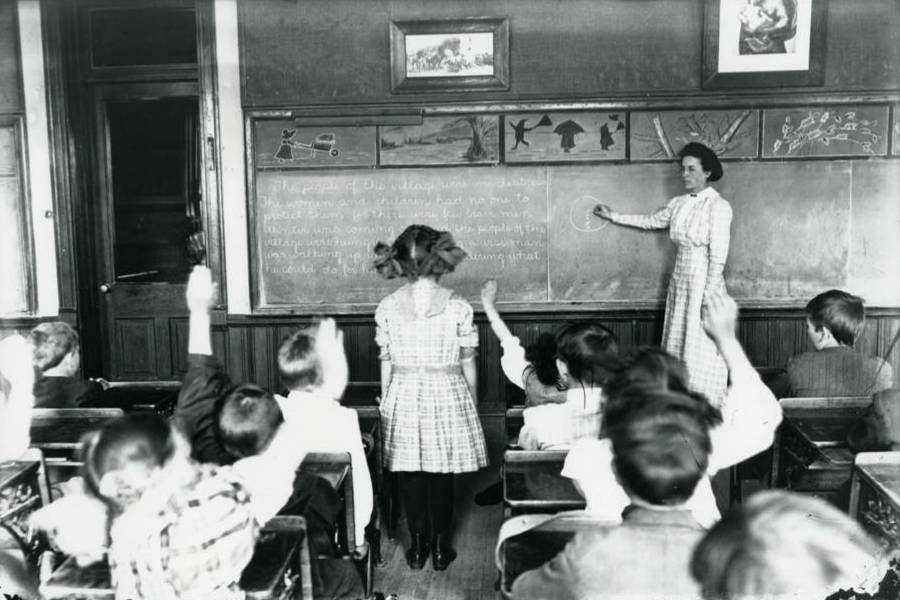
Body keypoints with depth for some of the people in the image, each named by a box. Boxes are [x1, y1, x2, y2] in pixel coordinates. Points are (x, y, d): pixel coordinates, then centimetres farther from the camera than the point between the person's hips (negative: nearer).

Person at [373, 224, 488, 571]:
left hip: (403, 396, 1)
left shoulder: (387, 308, -4)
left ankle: (417, 547, 21)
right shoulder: (458, 307, -9)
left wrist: (386, 402, 13)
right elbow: (468, 363, -3)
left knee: (409, 473, 12)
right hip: (447, 395, -1)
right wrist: (472, 404, 10)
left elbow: (386, 363, 1)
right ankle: (440, 548, 21)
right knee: (442, 474, 11)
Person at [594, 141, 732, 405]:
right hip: (679, 282, 7)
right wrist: (614, 216, 29)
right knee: (677, 347, 10)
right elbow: (650, 221, 26)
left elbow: (718, 257, -15)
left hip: (703, 282, -7)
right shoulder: (678, 204, 9)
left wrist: (709, 296, -17)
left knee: (702, 352, -3)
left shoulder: (718, 206, -12)